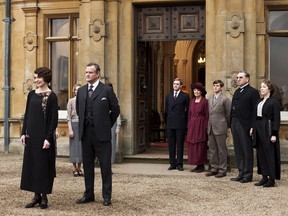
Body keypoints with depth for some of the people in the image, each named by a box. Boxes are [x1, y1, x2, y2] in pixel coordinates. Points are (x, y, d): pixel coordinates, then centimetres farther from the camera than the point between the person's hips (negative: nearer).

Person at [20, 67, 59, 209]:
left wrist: (48, 138, -16)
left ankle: (44, 196, 11)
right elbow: (27, 114, 12)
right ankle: (36, 195, 16)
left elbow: (54, 119, -10)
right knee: (31, 164, 7)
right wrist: (24, 133, 5)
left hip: (44, 135, -6)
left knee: (44, 164, 0)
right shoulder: (31, 94, 9)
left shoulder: (51, 96, -7)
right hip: (31, 135, 6)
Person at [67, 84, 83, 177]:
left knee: (81, 146, 4)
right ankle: (75, 169, 9)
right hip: (74, 124, -3)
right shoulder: (71, 101, 0)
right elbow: (68, 116, -3)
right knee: (74, 146, 1)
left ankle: (79, 168, 14)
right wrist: (70, 129, -10)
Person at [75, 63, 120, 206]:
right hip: (85, 133, 5)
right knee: (87, 165, 10)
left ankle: (107, 196, 9)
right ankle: (88, 194, 20)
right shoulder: (81, 91, 10)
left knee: (105, 166, 1)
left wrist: (107, 125, 5)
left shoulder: (107, 90, -4)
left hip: (101, 134, -4)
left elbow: (115, 109, 1)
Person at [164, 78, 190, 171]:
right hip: (170, 124, 4)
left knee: (180, 144, 1)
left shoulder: (185, 96, 1)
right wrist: (166, 121, 11)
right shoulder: (169, 96, 13)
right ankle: (172, 163, 13)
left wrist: (185, 121, -3)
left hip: (180, 124, -4)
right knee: (171, 145, 6)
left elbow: (188, 110, 1)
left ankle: (179, 164, 6)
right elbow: (166, 110, 16)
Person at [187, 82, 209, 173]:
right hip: (192, 125, 6)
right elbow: (189, 114, 14)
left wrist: (206, 127, -11)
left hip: (201, 125, -6)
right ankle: (197, 165, 14)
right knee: (193, 145, 6)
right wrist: (189, 126, 9)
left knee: (201, 145, -2)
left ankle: (202, 166, 6)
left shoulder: (205, 101, -5)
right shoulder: (192, 101, 11)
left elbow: (207, 115, -7)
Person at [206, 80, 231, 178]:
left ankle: (222, 170, 7)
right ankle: (214, 168, 20)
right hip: (211, 128, 7)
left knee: (222, 150, 0)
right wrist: (209, 125, 13)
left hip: (220, 128, -7)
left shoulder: (225, 99, -7)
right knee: (212, 149, 11)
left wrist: (227, 126, 1)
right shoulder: (210, 99, 14)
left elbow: (228, 114, -4)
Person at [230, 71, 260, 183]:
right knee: (238, 151, 10)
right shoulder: (236, 92, 18)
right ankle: (241, 173, 18)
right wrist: (231, 124, 9)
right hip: (235, 124, 7)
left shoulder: (253, 92, -5)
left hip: (245, 126, -7)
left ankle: (248, 175, 7)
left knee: (247, 151, 0)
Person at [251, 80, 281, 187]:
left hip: (268, 130, -8)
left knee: (270, 154, -3)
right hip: (259, 130, 8)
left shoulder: (274, 102, -8)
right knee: (261, 154, 9)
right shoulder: (259, 102, 15)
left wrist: (274, 134, -17)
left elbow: (276, 119, -12)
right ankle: (264, 177, 17)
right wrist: (253, 128, 7)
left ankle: (272, 179, 4)